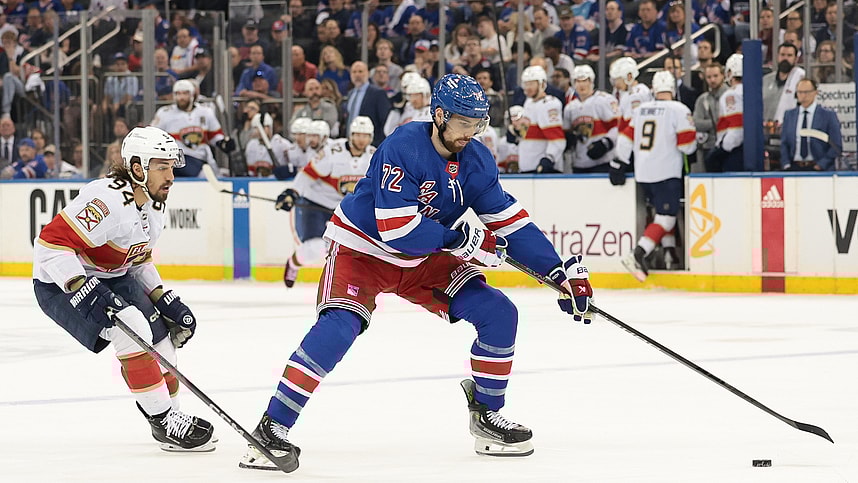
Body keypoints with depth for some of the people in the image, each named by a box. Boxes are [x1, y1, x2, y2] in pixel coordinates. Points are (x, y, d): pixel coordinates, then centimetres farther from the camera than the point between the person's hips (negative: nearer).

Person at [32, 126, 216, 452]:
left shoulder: (154, 208, 2)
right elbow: (51, 243, -34)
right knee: (133, 330, -25)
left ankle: (169, 417, 23)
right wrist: (84, 290, -41)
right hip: (61, 283, -10)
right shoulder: (108, 200, -31)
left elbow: (139, 261, 17)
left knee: (160, 336, 6)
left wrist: (167, 302, 7)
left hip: (112, 278, 10)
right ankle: (164, 420, -18)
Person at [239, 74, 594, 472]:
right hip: (362, 250, -7)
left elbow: (511, 222, 0)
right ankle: (273, 428, -25)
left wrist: (560, 271, -7)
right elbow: (396, 229, -33)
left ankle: (487, 416, 12)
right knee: (337, 328, -29)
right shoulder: (401, 149, -28)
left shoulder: (477, 162, -6)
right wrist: (461, 238, -27)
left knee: (499, 314, -4)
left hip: (426, 260, 7)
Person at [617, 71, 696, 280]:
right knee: (665, 219, -6)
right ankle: (638, 255, -21)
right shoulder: (679, 110, -7)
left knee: (663, 211, 24)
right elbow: (687, 143, -10)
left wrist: (620, 163, 24)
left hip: (642, 174, 6)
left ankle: (670, 253, 19)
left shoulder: (640, 110, 10)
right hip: (667, 173, -6)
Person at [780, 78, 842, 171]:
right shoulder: (789, 115, 14)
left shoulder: (828, 115, 2)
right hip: (794, 168, 3)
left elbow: (837, 146, 0)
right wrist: (786, 165, 1)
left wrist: (820, 165, -8)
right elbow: (784, 143, 16)